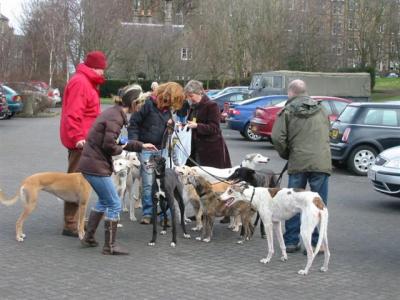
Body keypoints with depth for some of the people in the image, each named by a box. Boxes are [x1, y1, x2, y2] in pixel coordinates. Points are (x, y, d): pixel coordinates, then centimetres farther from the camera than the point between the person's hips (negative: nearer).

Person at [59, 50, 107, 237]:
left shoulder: (88, 82, 19)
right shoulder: (80, 82, -14)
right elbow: (73, 113, -22)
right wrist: (77, 137, -26)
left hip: (84, 139, 11)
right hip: (80, 141, -11)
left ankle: (75, 220, 26)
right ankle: (71, 225, -4)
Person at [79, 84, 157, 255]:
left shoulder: (114, 113, 13)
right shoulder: (115, 118, -19)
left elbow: (118, 142, 21)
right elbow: (109, 145, -25)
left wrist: (141, 146, 19)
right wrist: (120, 149, -4)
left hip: (89, 164, 10)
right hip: (96, 166, -10)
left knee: (104, 201, 23)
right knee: (114, 205, -1)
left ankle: (88, 238, 29)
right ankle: (110, 246, 5)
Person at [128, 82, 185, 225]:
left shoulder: (167, 108, 6)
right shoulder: (149, 104, -14)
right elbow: (133, 123, -11)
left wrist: (171, 124, -4)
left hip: (162, 149, 6)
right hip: (146, 149, -6)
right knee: (148, 183, -3)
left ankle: (161, 213, 13)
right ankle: (147, 213, 8)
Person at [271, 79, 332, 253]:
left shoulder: (287, 111, 3)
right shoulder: (320, 109, 15)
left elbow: (277, 138, -7)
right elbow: (327, 134, 19)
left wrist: (286, 155, 11)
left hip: (298, 162, -2)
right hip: (321, 162, 2)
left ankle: (291, 241, 14)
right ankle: (317, 242, 6)